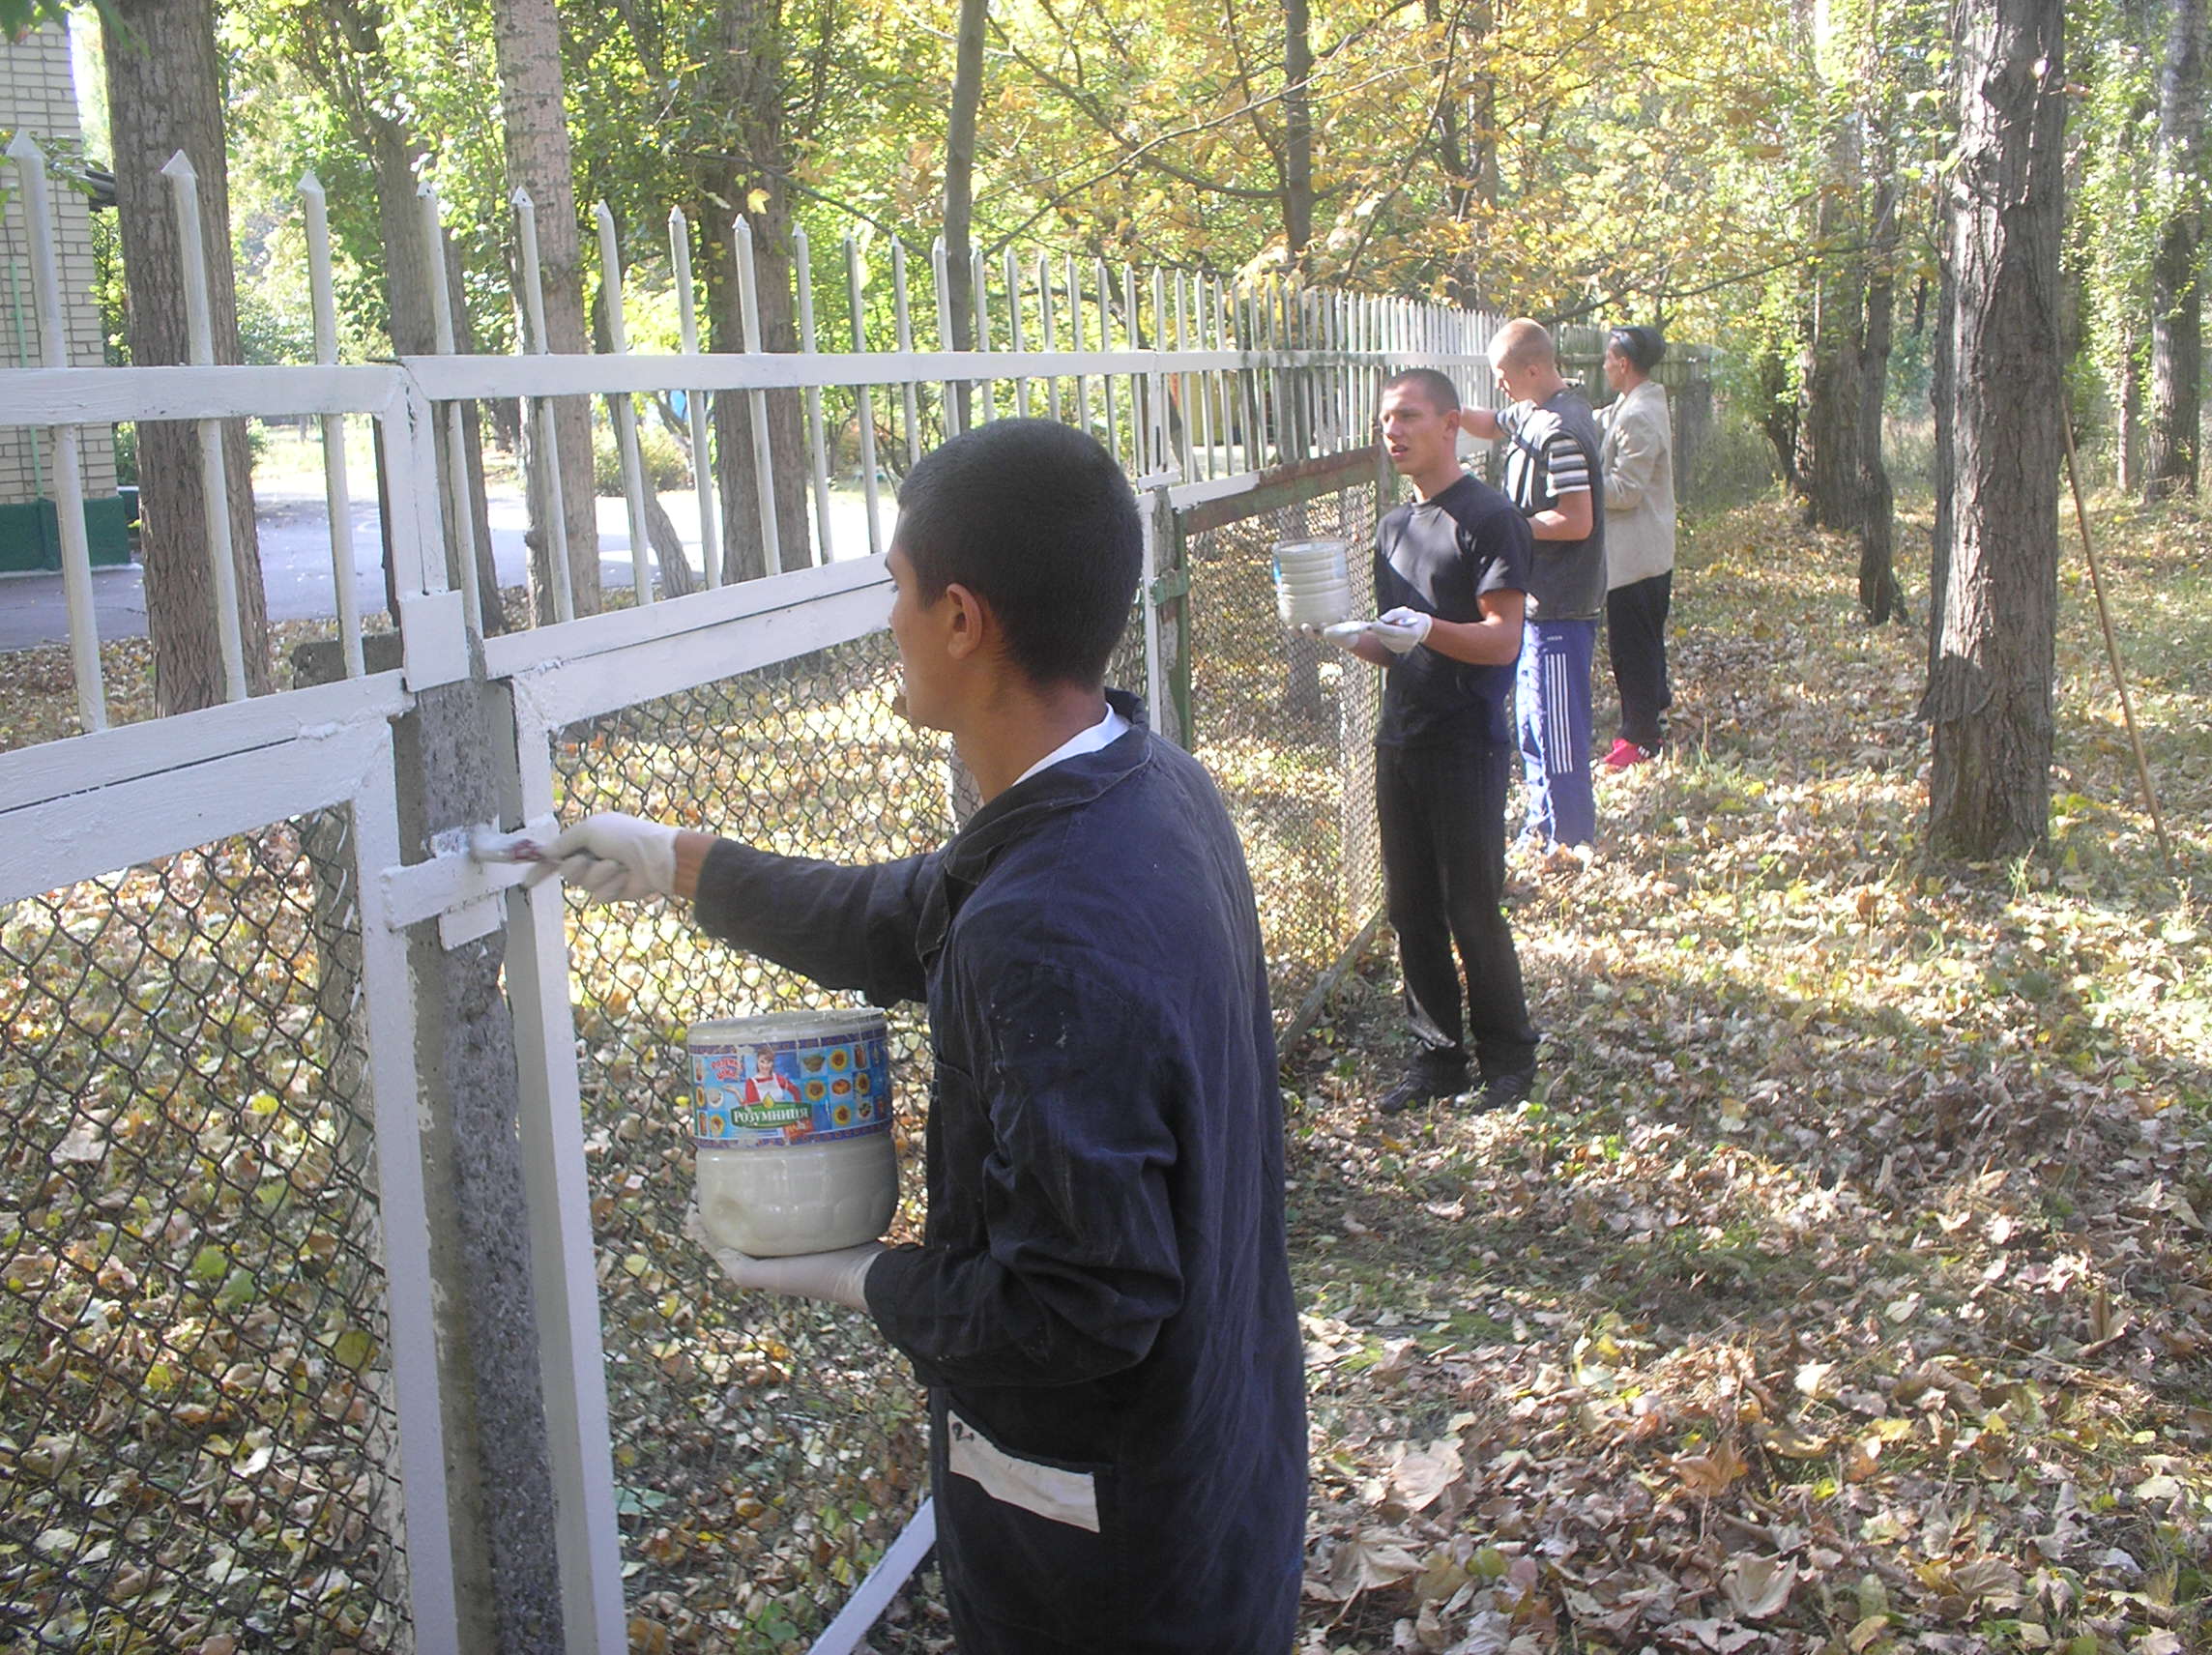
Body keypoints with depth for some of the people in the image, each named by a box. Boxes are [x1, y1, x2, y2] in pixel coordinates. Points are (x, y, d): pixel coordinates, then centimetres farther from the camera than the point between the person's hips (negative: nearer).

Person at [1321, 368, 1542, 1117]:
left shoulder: (1488, 517, -9)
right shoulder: (1395, 527, 15)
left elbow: (1501, 640, -16)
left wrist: (1425, 629, -32)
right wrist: (1350, 638, -1)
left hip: (1466, 748, -7)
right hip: (1400, 741, 7)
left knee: (1473, 914, -1)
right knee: (1411, 910, 10)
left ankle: (1508, 1061, 14)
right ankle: (1437, 1057, 21)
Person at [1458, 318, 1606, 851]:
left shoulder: (1559, 432, -22)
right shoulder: (1535, 413, 8)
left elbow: (1576, 521, -25)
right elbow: (1492, 422, 27)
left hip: (1559, 607, -11)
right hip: (1540, 601, 11)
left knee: (1557, 730, -2)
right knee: (1532, 722, 19)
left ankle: (1570, 844, 7)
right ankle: (1541, 830, 31)